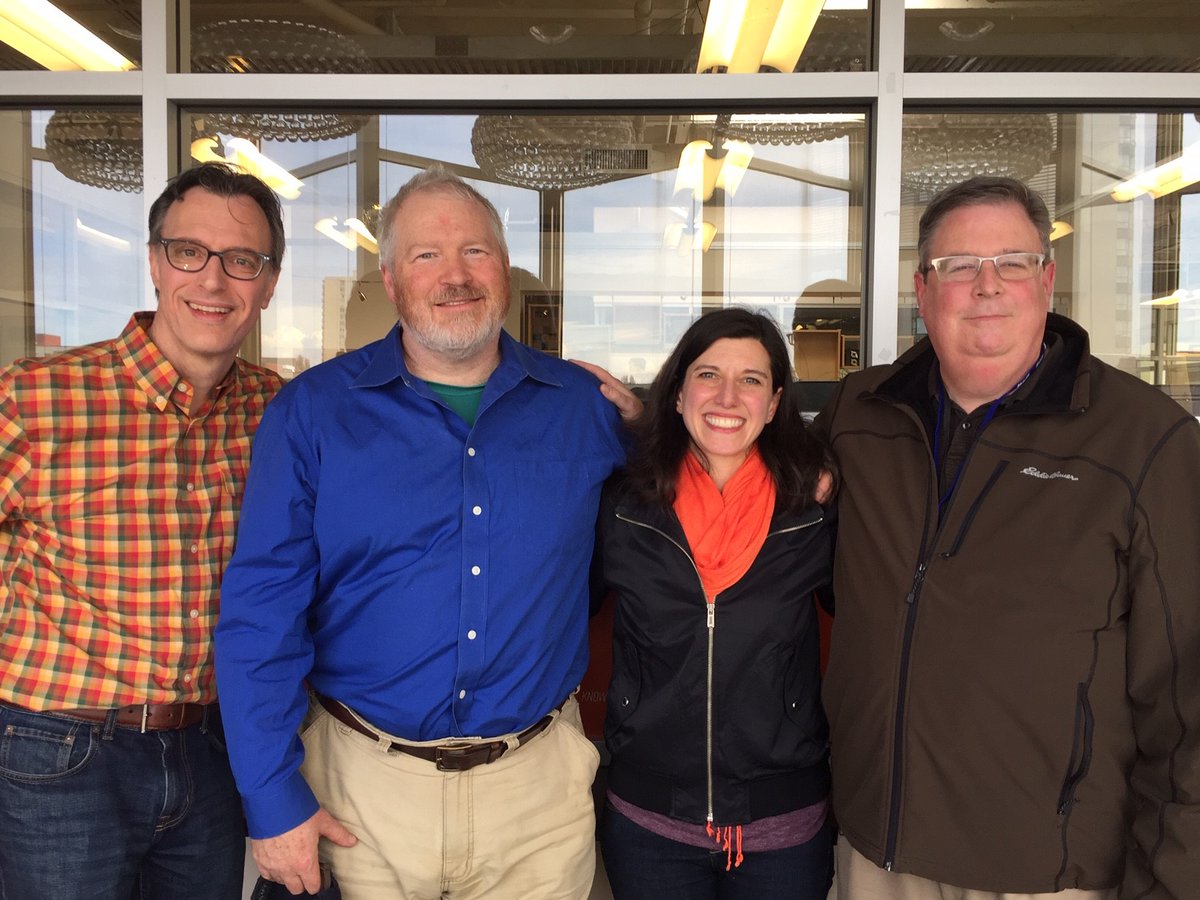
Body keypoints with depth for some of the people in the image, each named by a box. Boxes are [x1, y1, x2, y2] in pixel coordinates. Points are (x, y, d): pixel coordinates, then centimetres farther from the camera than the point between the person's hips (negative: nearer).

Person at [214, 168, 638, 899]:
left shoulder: (584, 407, 0)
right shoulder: (313, 411, -5)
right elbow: (262, 610, -7)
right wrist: (273, 798, -8)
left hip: (537, 785, 1)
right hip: (362, 786, -1)